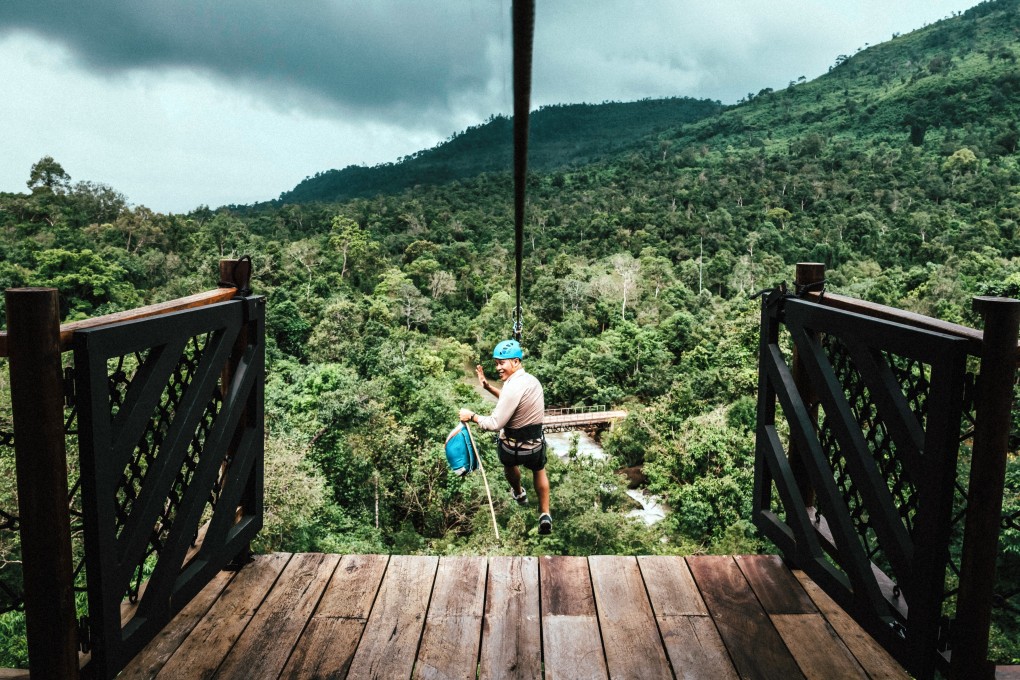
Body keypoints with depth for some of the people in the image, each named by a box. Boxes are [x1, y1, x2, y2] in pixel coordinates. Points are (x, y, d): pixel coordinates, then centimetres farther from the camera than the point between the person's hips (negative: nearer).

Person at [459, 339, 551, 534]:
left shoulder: (513, 387, -27)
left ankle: (519, 494, 58)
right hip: (536, 443, 5)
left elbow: (495, 424, -25)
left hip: (513, 446, -5)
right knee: (539, 471, 34)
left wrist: (472, 416, -11)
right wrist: (488, 387, 11)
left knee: (510, 464, 32)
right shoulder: (531, 379, -1)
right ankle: (545, 515, 29)